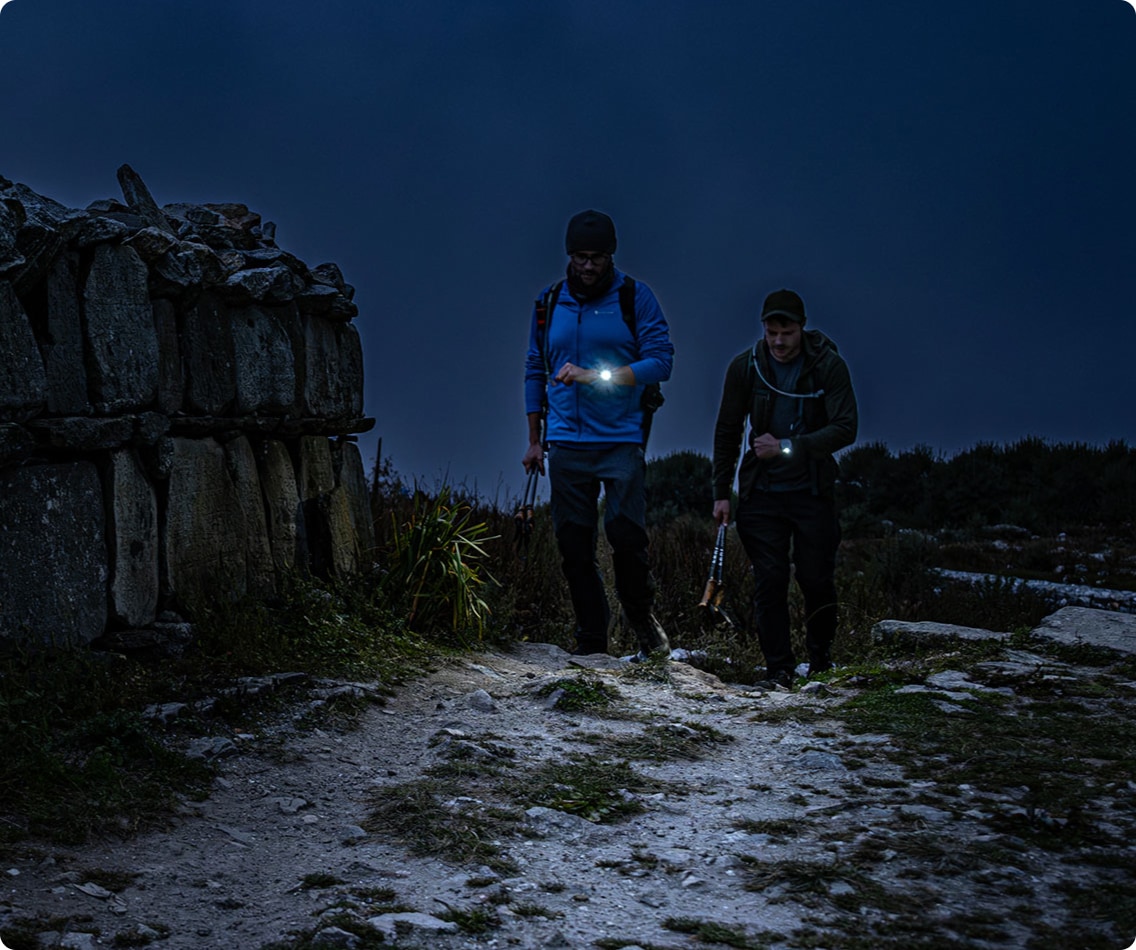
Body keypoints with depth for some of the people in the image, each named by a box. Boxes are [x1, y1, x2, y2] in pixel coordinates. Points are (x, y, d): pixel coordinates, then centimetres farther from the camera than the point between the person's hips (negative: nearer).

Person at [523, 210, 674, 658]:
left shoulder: (635, 297, 1)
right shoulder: (549, 302, 11)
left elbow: (660, 361, -6)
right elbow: (535, 370, 18)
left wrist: (596, 376, -16)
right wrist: (534, 440, 15)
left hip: (621, 440, -3)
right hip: (566, 443, 3)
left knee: (626, 533, -12)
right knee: (573, 544, 2)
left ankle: (642, 618, 11)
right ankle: (591, 639, 11)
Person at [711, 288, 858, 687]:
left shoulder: (828, 365, -9)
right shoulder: (745, 366, -3)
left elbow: (845, 429, -13)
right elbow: (727, 431, 6)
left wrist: (787, 447, -23)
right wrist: (722, 492, 3)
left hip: (812, 490, -1)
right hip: (761, 492, 1)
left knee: (817, 580, 1)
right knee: (769, 581, -4)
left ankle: (821, 659, 23)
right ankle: (778, 668, 4)